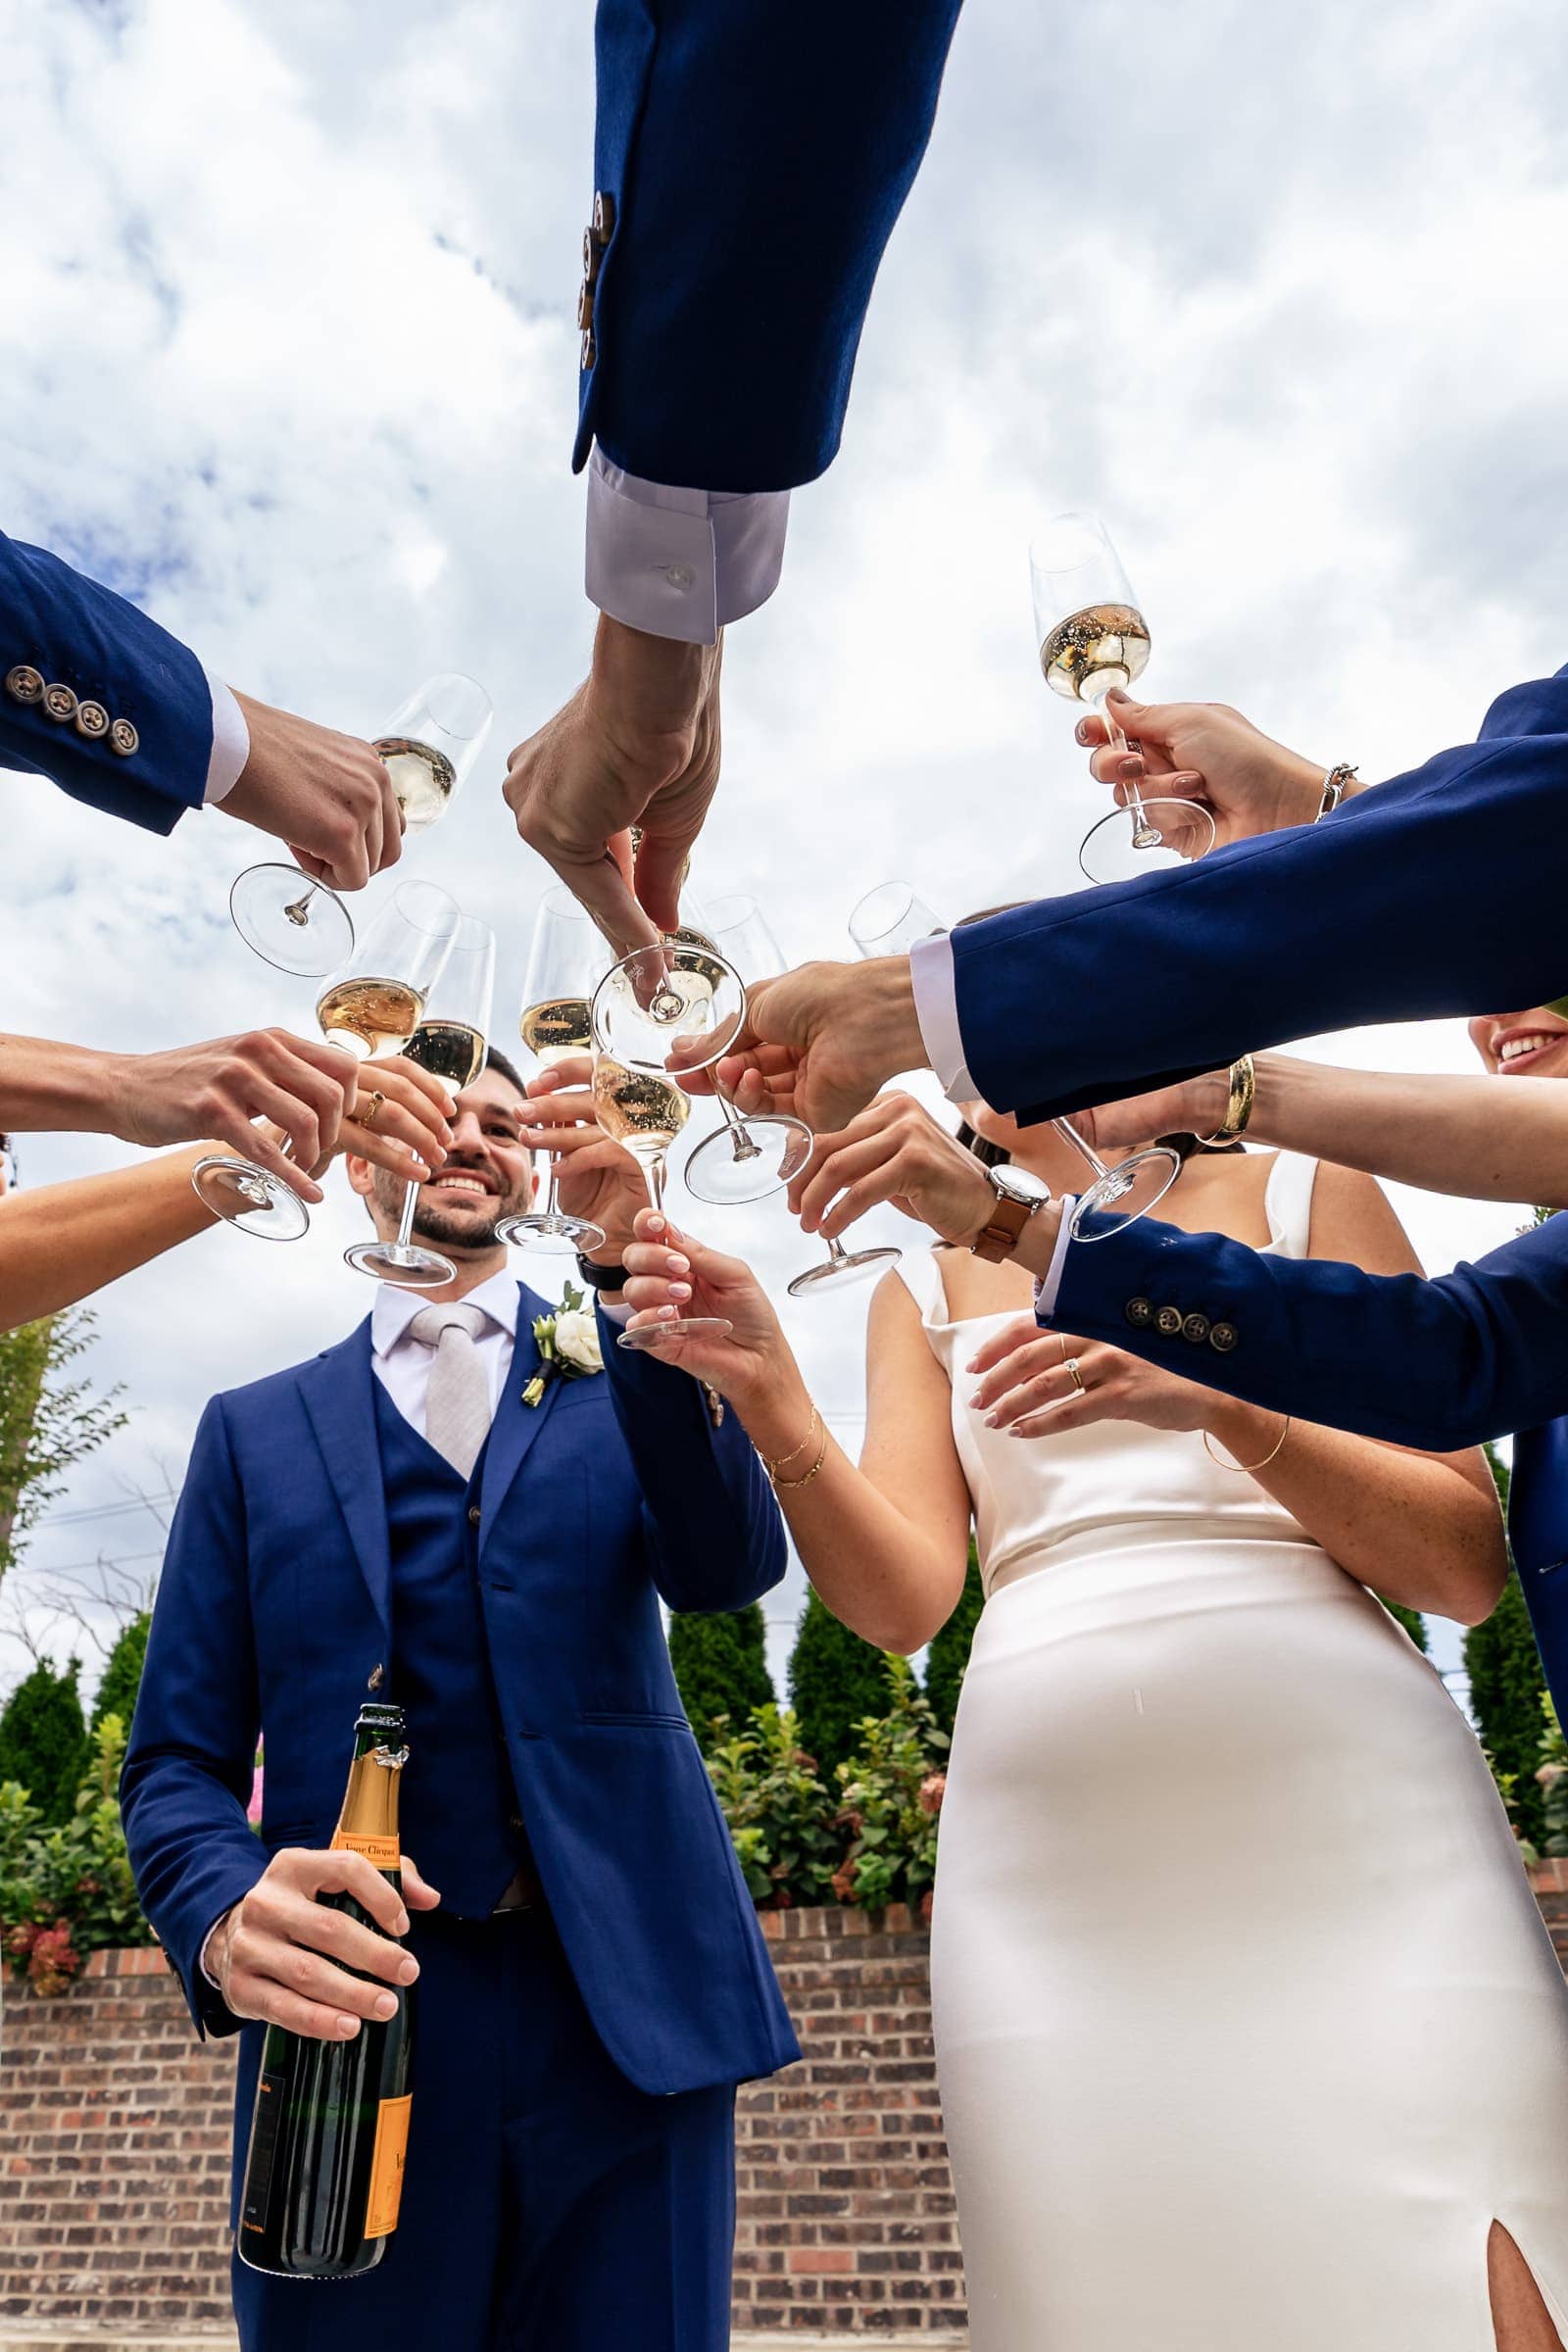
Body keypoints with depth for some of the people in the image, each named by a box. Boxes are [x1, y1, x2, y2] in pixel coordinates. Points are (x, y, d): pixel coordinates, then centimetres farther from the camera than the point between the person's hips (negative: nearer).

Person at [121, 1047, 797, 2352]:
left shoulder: (625, 1374, 8)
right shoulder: (256, 1430, 9)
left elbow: (732, 1565, -11)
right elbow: (178, 1757, 5)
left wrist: (634, 1269, -23)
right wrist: (228, 1916, -17)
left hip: (626, 2005, 0)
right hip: (356, 2011, 1)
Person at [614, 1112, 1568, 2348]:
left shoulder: (1305, 1189, 9)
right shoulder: (926, 1286, 14)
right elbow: (905, 1598, 0)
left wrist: (1224, 1401, -15)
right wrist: (771, 1401, -16)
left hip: (1343, 1808, -1)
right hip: (1050, 1863, 2)